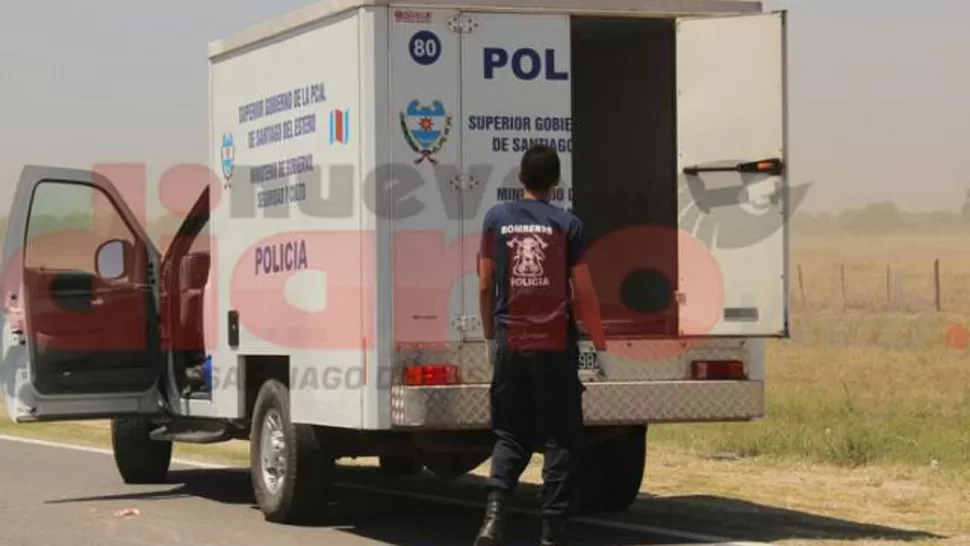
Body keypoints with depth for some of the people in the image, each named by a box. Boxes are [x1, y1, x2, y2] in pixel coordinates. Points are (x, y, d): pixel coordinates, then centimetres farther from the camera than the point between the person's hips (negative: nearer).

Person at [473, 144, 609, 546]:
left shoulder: (497, 218, 4)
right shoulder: (567, 225, -3)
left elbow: (485, 286, 7)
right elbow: (583, 294, -3)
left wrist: (490, 336, 19)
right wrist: (600, 346, 7)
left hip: (510, 344, 2)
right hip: (555, 346, -2)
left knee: (510, 436, 11)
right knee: (560, 438, 6)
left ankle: (494, 512, -9)